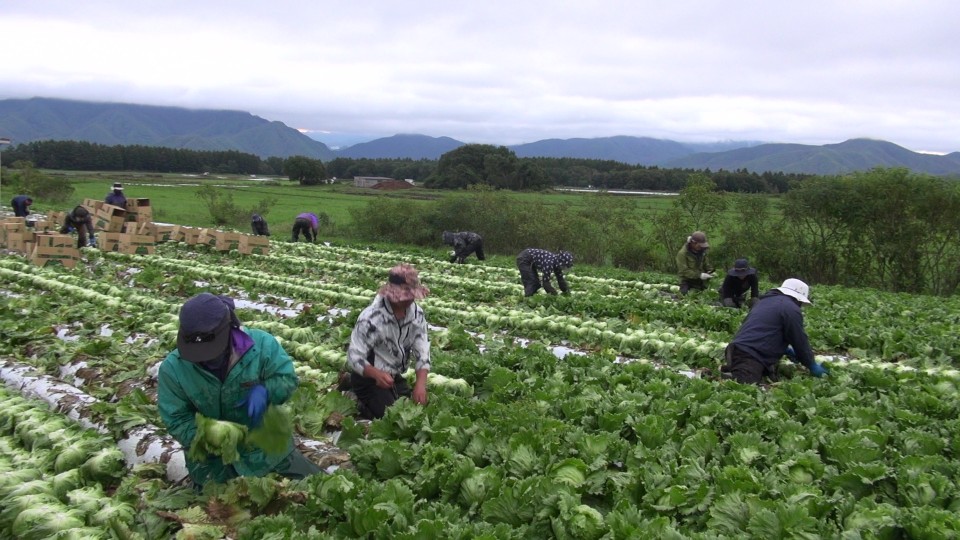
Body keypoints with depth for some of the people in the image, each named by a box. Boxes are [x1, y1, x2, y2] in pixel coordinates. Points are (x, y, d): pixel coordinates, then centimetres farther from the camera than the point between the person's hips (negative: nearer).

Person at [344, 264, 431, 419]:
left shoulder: (417, 314, -10)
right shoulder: (371, 318, -28)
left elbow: (422, 352, -11)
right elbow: (354, 357, -27)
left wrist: (421, 384, -28)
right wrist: (377, 374, -46)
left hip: (394, 376, 6)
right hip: (370, 377, -6)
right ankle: (359, 404, 11)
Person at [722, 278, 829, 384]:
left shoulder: (766, 300, 28)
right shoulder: (791, 309, 0)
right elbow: (800, 342, 4)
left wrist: (786, 350, 40)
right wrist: (812, 366, 18)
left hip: (738, 349, 10)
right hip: (750, 355, -10)